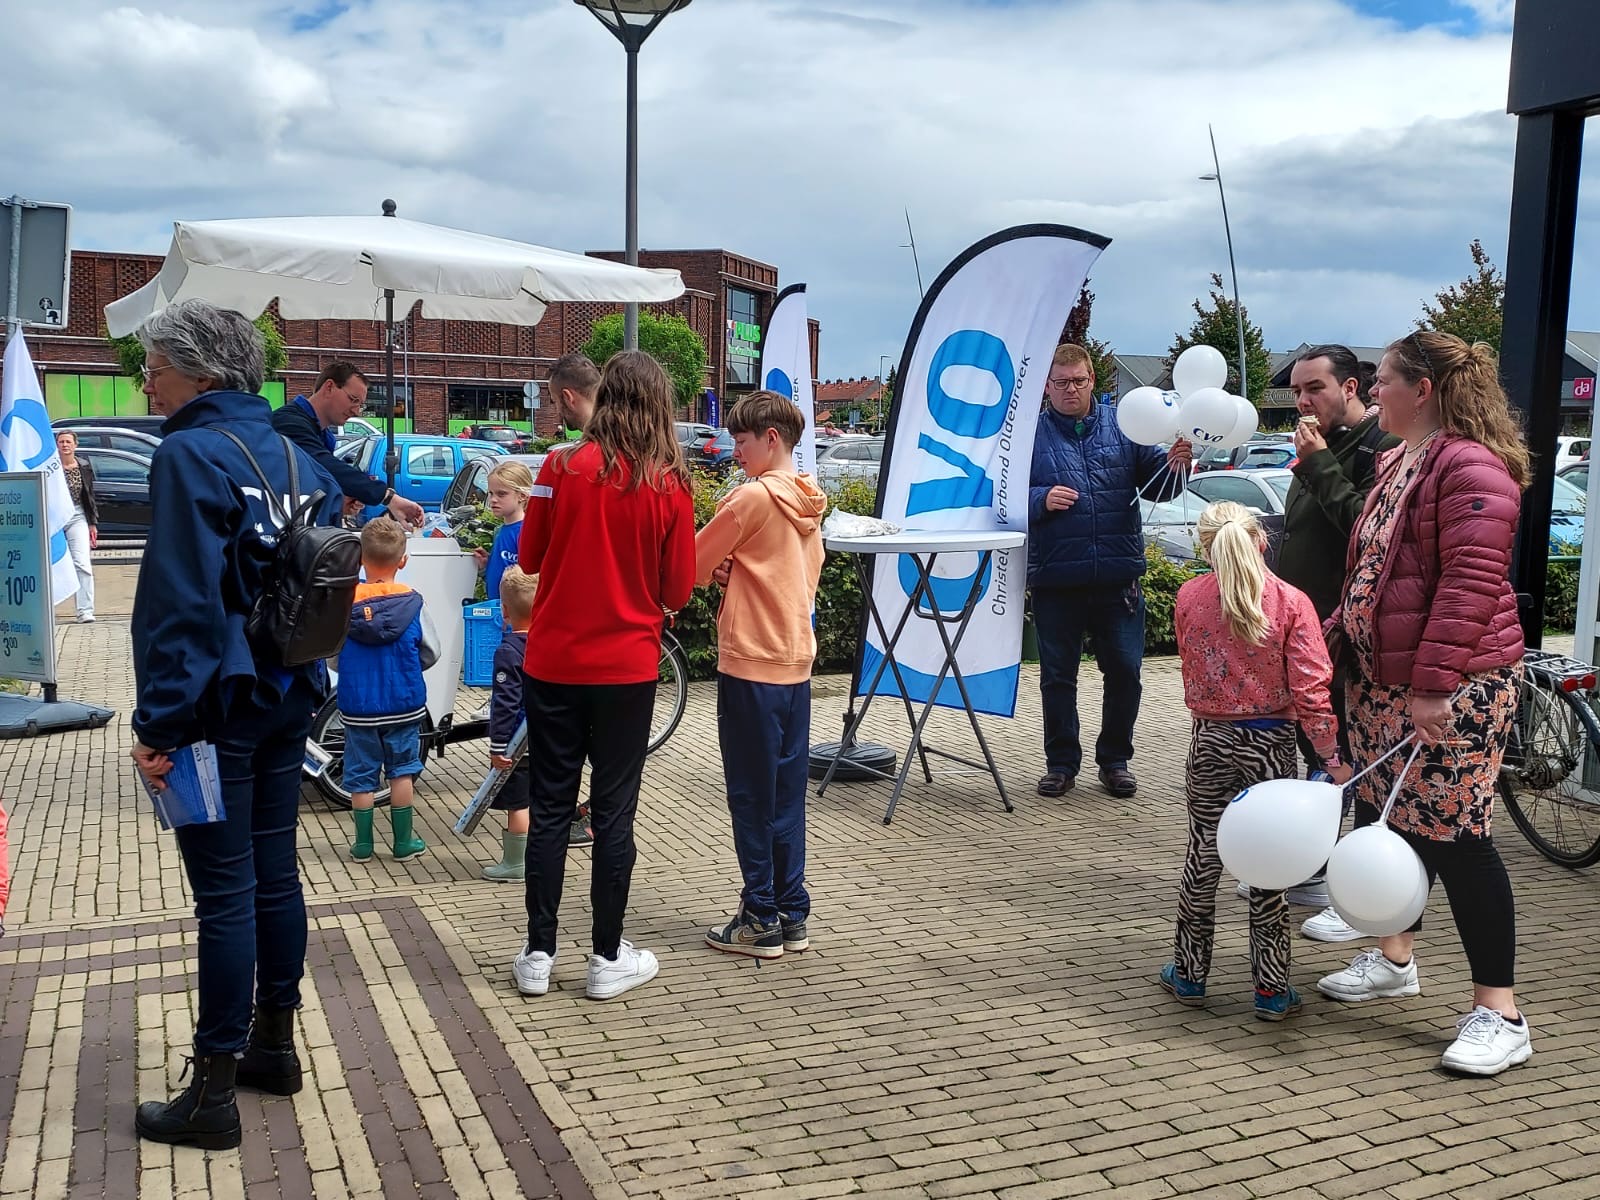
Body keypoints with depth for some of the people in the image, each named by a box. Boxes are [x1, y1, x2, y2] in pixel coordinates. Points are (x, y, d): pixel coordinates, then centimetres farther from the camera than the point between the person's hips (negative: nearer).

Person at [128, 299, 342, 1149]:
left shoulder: (190, 456, -14)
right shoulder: (294, 455, 9)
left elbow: (183, 602, -21)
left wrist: (159, 721, -18)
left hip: (217, 706, -8)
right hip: (287, 697, 8)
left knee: (224, 894, -2)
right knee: (274, 873, 16)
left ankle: (213, 1094, 8)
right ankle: (274, 1045, 30)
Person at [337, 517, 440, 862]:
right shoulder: (413, 603, -11)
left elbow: (331, 654, -2)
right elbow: (431, 653, -1)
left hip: (357, 707, 0)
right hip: (404, 705, 0)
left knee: (361, 776, 11)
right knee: (402, 771, 13)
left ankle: (363, 844, 19)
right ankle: (403, 840, 19)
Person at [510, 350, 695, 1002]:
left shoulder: (561, 468, -7)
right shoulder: (670, 486, -7)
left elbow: (529, 558, 5)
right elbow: (677, 591, -2)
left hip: (553, 663, 1)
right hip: (627, 668, -1)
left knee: (550, 807, 10)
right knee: (613, 812, 8)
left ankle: (538, 954, 17)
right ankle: (608, 959, 16)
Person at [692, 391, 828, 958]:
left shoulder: (753, 496, -14)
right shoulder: (809, 502, 10)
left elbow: (693, 563, -7)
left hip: (750, 666, -8)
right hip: (796, 661, 8)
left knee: (752, 798, 2)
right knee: (786, 794, 12)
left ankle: (761, 920, 9)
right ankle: (792, 914, 19)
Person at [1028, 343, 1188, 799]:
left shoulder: (1122, 427, 7)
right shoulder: (1030, 434, 3)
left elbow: (1156, 484, 5)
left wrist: (1172, 465, -15)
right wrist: (1041, 500, -17)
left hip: (1119, 577, 1)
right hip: (1055, 580, -1)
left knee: (1124, 671, 7)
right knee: (1057, 675, 9)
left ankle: (1115, 760, 23)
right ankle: (1062, 762, 22)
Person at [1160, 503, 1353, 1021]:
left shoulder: (1189, 597, -2)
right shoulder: (1291, 603, -10)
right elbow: (1310, 688, -13)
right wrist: (1331, 755, -6)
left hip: (1209, 739, 2)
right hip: (1270, 744, -2)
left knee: (1203, 854, 13)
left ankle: (1189, 973, 23)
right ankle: (1271, 989, 12)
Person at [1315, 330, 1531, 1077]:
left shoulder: (1469, 466, -16)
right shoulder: (1398, 462, 14)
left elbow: (1471, 584, -22)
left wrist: (1434, 684, -25)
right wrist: (1339, 636, 19)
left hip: (1451, 685, -9)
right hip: (1381, 678, 9)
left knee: (1451, 835, -7)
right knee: (1387, 818, 16)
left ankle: (1500, 1016, 3)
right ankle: (1394, 959, 33)